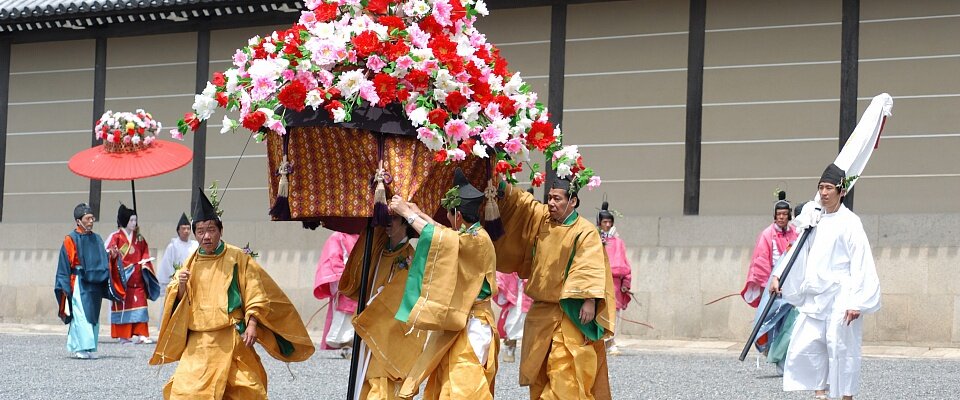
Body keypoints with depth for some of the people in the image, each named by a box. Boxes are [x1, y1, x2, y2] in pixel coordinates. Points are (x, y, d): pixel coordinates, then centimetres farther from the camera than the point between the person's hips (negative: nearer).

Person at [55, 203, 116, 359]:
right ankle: (82, 348, -12)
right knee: (81, 316, -12)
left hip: (95, 283, 6)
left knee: (94, 316, 6)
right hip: (79, 283, -5)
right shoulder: (71, 239, -3)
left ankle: (91, 348, 13)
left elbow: (103, 260, 17)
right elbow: (65, 264, -4)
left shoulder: (96, 239, 13)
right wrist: (65, 287, -8)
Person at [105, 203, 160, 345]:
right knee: (123, 306, -3)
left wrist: (145, 262, 2)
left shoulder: (139, 238, 13)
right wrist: (113, 255, -30)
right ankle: (123, 336, 2)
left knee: (140, 306, 0)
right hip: (122, 278, -5)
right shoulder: (115, 237, -5)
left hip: (137, 279, 5)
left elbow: (145, 253, 21)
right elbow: (106, 254, -9)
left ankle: (140, 334, 1)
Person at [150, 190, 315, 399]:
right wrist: (181, 285, -10)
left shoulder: (237, 258, 0)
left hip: (232, 340, -3)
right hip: (198, 342, 3)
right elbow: (177, 301, 11)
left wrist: (251, 325, -14)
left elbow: (255, 296, -2)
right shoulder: (191, 262, 10)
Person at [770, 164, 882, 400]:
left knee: (840, 346, -5)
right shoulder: (815, 219, 13)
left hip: (840, 296, -7)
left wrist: (856, 301, -18)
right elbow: (799, 253, 21)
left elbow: (860, 263, -12)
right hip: (816, 296, 7)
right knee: (805, 345, 2)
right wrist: (778, 276, 12)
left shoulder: (849, 222, -7)